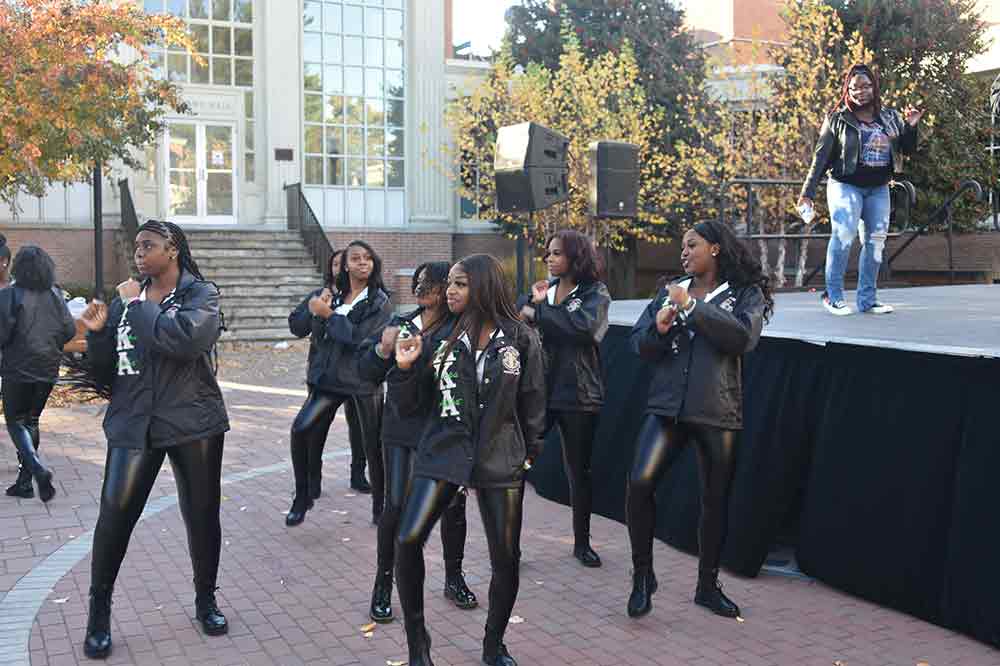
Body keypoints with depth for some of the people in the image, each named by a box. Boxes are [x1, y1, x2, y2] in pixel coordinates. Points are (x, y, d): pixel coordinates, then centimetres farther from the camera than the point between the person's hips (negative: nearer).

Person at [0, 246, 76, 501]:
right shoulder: (55, 294, 3)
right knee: (31, 421, 16)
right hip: (48, 369, 5)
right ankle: (24, 480, 18)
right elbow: (70, 330, 2)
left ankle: (38, 468, -17)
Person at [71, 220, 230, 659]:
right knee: (114, 514, -7)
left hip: (194, 422, -2)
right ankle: (99, 610, 12)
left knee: (202, 514, 7)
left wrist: (137, 306, -13)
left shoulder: (200, 293, -1)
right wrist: (97, 332, -7)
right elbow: (102, 371, 11)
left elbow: (185, 339, -23)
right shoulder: (126, 300, 10)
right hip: (133, 423, 2)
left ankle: (205, 599, 28)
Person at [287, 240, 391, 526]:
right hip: (327, 378, 3)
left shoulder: (379, 301, -3)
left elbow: (362, 337, -18)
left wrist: (328, 314, -15)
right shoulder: (329, 293, 8)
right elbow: (296, 326, 7)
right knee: (301, 430, -14)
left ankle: (380, 508, 21)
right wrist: (313, 307, -12)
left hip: (364, 380, -2)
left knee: (373, 445, 4)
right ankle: (302, 497, 4)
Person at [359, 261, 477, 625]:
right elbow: (368, 372, 3)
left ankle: (454, 578, 31)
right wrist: (383, 349, -16)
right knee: (396, 506, -2)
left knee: (453, 504, 9)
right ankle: (383, 585, 15)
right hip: (402, 428, 1)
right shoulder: (401, 325, 1)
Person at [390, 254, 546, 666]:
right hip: (442, 454, 1)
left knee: (506, 558, 4)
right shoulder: (439, 339, 2)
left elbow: (532, 402, 6)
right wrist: (405, 368, -11)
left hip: (500, 460, 0)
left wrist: (530, 452, 9)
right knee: (407, 541, -15)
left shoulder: (521, 340, -2)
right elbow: (412, 407, 5)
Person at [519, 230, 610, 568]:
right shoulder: (544, 289, 10)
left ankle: (582, 543, 25)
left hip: (577, 396, -3)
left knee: (579, 469, 10)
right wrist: (537, 300, -15)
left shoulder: (596, 293, -2)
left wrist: (538, 314, -17)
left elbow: (583, 326, -22)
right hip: (537, 390, 3)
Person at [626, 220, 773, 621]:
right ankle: (642, 575, 1)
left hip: (717, 411, -1)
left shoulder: (745, 293, 3)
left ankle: (708, 587, 28)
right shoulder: (670, 291, 13)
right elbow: (638, 343, 10)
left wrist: (692, 306, -16)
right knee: (640, 482, -17)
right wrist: (659, 328, -12)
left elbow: (743, 337, -16)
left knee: (715, 500, 9)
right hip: (667, 406, 2)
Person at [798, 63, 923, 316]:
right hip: (846, 185, -5)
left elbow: (908, 150, 14)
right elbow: (821, 157, -3)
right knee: (843, 234, -22)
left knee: (875, 240, 3)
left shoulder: (890, 118, 10)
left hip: (879, 189, 5)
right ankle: (833, 294, -12)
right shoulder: (838, 119, -1)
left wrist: (911, 126, -5)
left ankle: (867, 299, 11)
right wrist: (808, 192, -8)